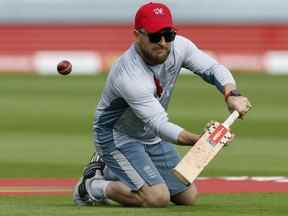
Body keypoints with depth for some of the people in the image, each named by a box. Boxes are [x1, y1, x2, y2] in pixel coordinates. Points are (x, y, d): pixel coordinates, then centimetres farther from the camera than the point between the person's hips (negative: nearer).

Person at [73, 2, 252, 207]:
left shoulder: (179, 46, -16)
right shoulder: (129, 77, -37)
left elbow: (214, 69, -8)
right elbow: (161, 125, -39)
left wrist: (232, 94, -30)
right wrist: (200, 140, -54)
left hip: (152, 137, 8)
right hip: (118, 135, -8)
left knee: (189, 197, 10)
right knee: (158, 198, -23)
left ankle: (115, 171, 22)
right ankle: (94, 186, 0)